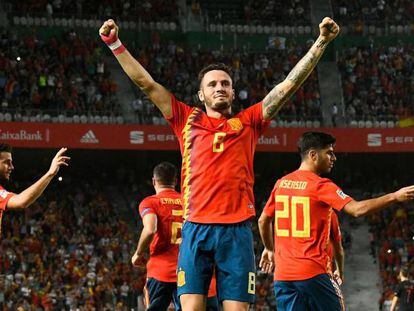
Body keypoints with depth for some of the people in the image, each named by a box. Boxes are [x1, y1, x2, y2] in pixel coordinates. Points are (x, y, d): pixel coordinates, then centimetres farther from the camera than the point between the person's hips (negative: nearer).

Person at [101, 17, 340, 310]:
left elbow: (289, 84, 12)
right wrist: (115, 43, 11)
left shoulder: (248, 122, 15)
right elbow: (145, 82, 15)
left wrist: (321, 42, 6)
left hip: (237, 230, 0)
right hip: (196, 228, 0)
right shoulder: (187, 120, 16)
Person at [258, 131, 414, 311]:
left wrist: (270, 249, 35)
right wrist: (394, 197, -15)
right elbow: (357, 209, -19)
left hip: (282, 275, 6)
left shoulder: (281, 183, 11)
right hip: (313, 272, -6)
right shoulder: (320, 185, -8)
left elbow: (263, 220, 20)